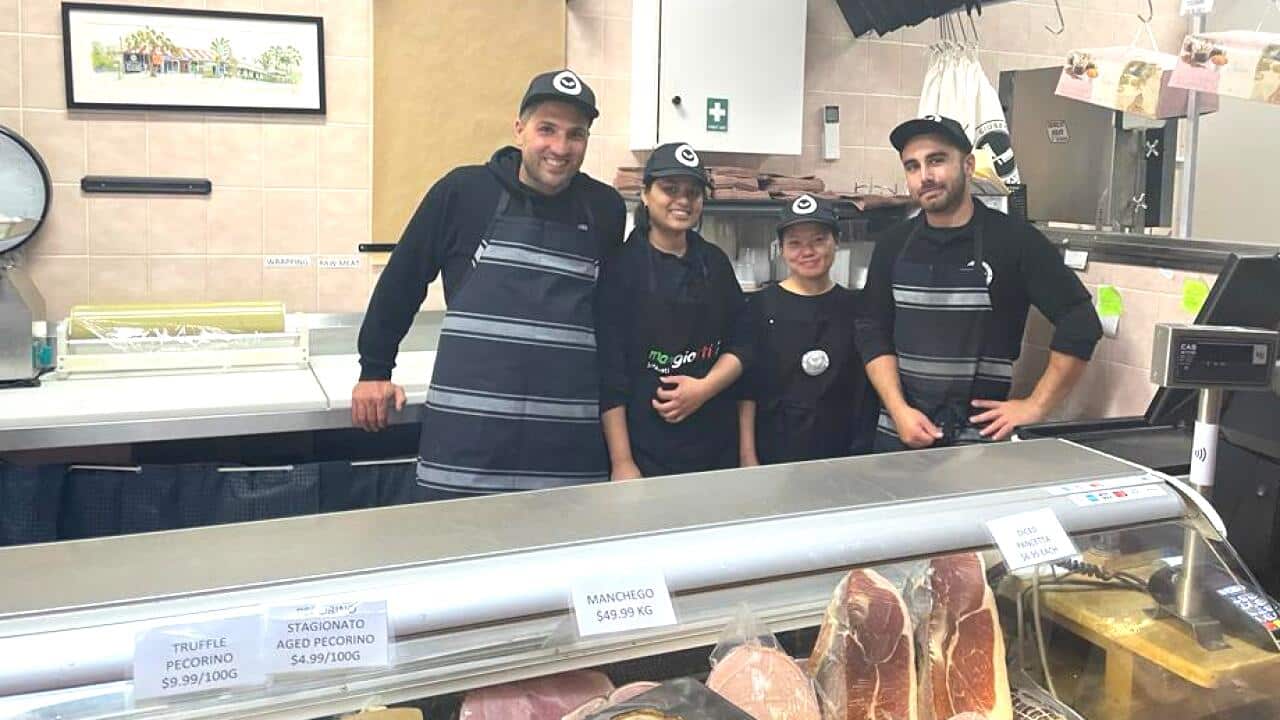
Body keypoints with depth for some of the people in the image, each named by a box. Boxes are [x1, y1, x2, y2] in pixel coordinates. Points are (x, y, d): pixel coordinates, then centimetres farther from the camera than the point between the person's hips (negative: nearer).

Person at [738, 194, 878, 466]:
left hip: (840, 458, 2)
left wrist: (863, 452, 2)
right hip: (772, 457, -2)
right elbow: (747, 389, -4)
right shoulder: (761, 307, -2)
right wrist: (748, 457, -9)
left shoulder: (854, 308, 4)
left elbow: (867, 389, 8)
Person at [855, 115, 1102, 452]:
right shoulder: (894, 244, 4)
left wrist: (1035, 407, -6)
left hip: (980, 436, -3)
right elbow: (873, 332, 6)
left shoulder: (1015, 240, -6)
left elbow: (1080, 322, -5)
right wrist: (899, 411, -6)